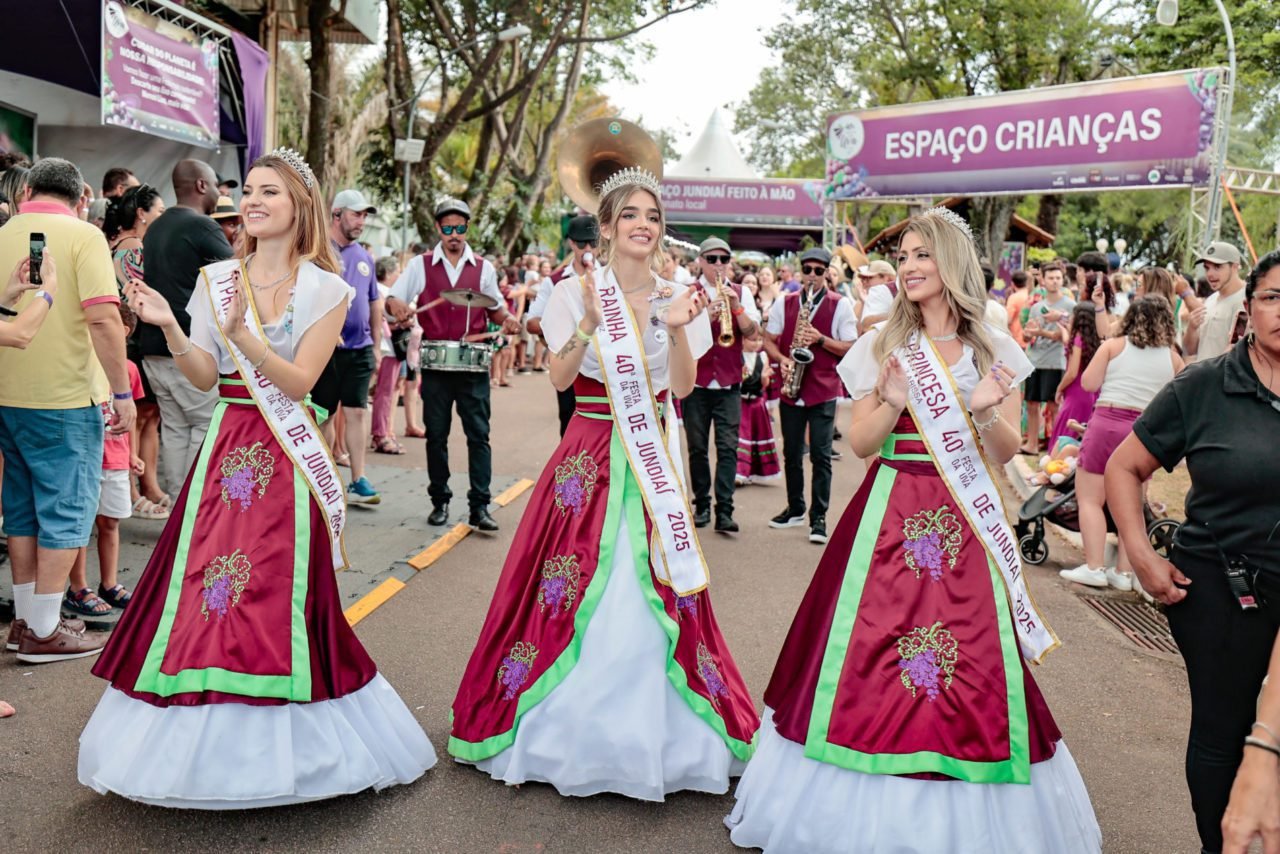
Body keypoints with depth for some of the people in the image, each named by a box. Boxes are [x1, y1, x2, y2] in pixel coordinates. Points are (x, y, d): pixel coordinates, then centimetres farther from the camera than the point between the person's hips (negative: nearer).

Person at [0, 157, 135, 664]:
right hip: (66, 397, -6)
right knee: (64, 511, 2)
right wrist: (122, 392, -15)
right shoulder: (83, 236, -9)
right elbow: (104, 319, -19)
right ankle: (43, 631, 6)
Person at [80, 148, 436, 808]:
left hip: (285, 457, -3)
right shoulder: (217, 278, 9)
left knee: (277, 595, -1)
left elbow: (298, 382, -10)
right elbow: (205, 377, 4)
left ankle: (280, 742, 15)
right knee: (202, 584, 2)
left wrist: (244, 336, -24)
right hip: (225, 449, 3)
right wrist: (168, 328, -11)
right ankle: (201, 736, 17)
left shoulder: (324, 289, -1)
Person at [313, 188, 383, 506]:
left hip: (360, 348, 5)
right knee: (324, 415, 4)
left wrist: (377, 345, 17)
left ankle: (358, 481, 5)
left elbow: (374, 303, 19)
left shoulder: (364, 257, 14)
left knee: (357, 412, 2)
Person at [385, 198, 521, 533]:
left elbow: (495, 306, 19)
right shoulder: (420, 266, 6)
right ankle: (440, 501, 18)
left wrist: (506, 319, -4)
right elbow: (392, 298, 4)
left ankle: (480, 507, -3)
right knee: (436, 435, 7)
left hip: (474, 364, 0)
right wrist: (398, 306, -20)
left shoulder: (483, 268, 9)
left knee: (479, 434, -5)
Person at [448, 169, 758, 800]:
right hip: (589, 453, -2)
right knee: (575, 579, -3)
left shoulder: (678, 298, 7)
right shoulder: (577, 293, 1)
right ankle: (575, 722, 13)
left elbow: (683, 387, -3)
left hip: (652, 457, 2)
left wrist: (677, 328, -18)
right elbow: (559, 377, -9)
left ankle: (649, 726, 14)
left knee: (659, 589, 0)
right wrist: (590, 324, -23)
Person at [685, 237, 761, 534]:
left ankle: (724, 511, -7)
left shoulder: (741, 293, 8)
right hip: (695, 381, 0)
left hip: (729, 382, 1)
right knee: (697, 448, 7)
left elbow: (753, 333, -2)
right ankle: (702, 505, 19)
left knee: (728, 447, -7)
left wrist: (736, 307, -18)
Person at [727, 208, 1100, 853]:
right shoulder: (882, 345, 5)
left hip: (967, 525, 0)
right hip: (890, 518, 0)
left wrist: (985, 411, -14)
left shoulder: (995, 351, 5)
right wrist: (894, 402, -15)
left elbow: (1005, 454, 5)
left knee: (974, 662, 1)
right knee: (870, 653, 1)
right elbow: (861, 444, 3)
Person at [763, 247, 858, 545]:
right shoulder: (784, 302, 7)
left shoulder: (841, 305, -1)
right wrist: (782, 360, -10)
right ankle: (795, 509, 28)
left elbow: (850, 349, -2)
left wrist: (821, 339, -16)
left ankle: (818, 518, 3)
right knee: (791, 453, 12)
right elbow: (769, 341, 9)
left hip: (824, 389, -3)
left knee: (821, 455, -5)